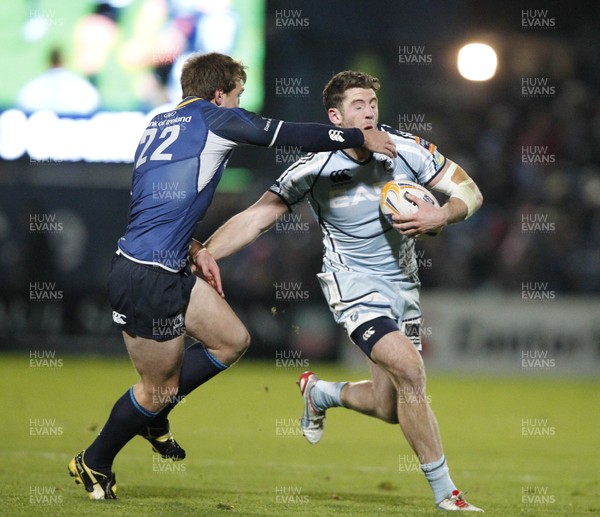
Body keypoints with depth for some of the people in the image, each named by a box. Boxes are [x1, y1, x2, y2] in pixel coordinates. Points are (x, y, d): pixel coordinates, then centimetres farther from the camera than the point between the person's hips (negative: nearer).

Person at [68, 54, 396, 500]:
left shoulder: (160, 123, 17)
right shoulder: (213, 116, -7)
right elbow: (294, 136, -6)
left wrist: (196, 251, 20)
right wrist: (361, 137, 4)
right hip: (147, 277, -9)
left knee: (233, 339, 15)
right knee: (160, 387, 4)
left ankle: (152, 414, 24)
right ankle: (94, 464, 20)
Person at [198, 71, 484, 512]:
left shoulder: (408, 150, -7)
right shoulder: (314, 169, -14)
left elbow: (470, 192, -1)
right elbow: (256, 218, -11)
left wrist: (441, 216, -22)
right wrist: (203, 253, -23)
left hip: (403, 285, 5)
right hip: (355, 286, -5)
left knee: (391, 408, 5)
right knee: (410, 370, -25)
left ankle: (320, 393, 40)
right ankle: (445, 492, -14)